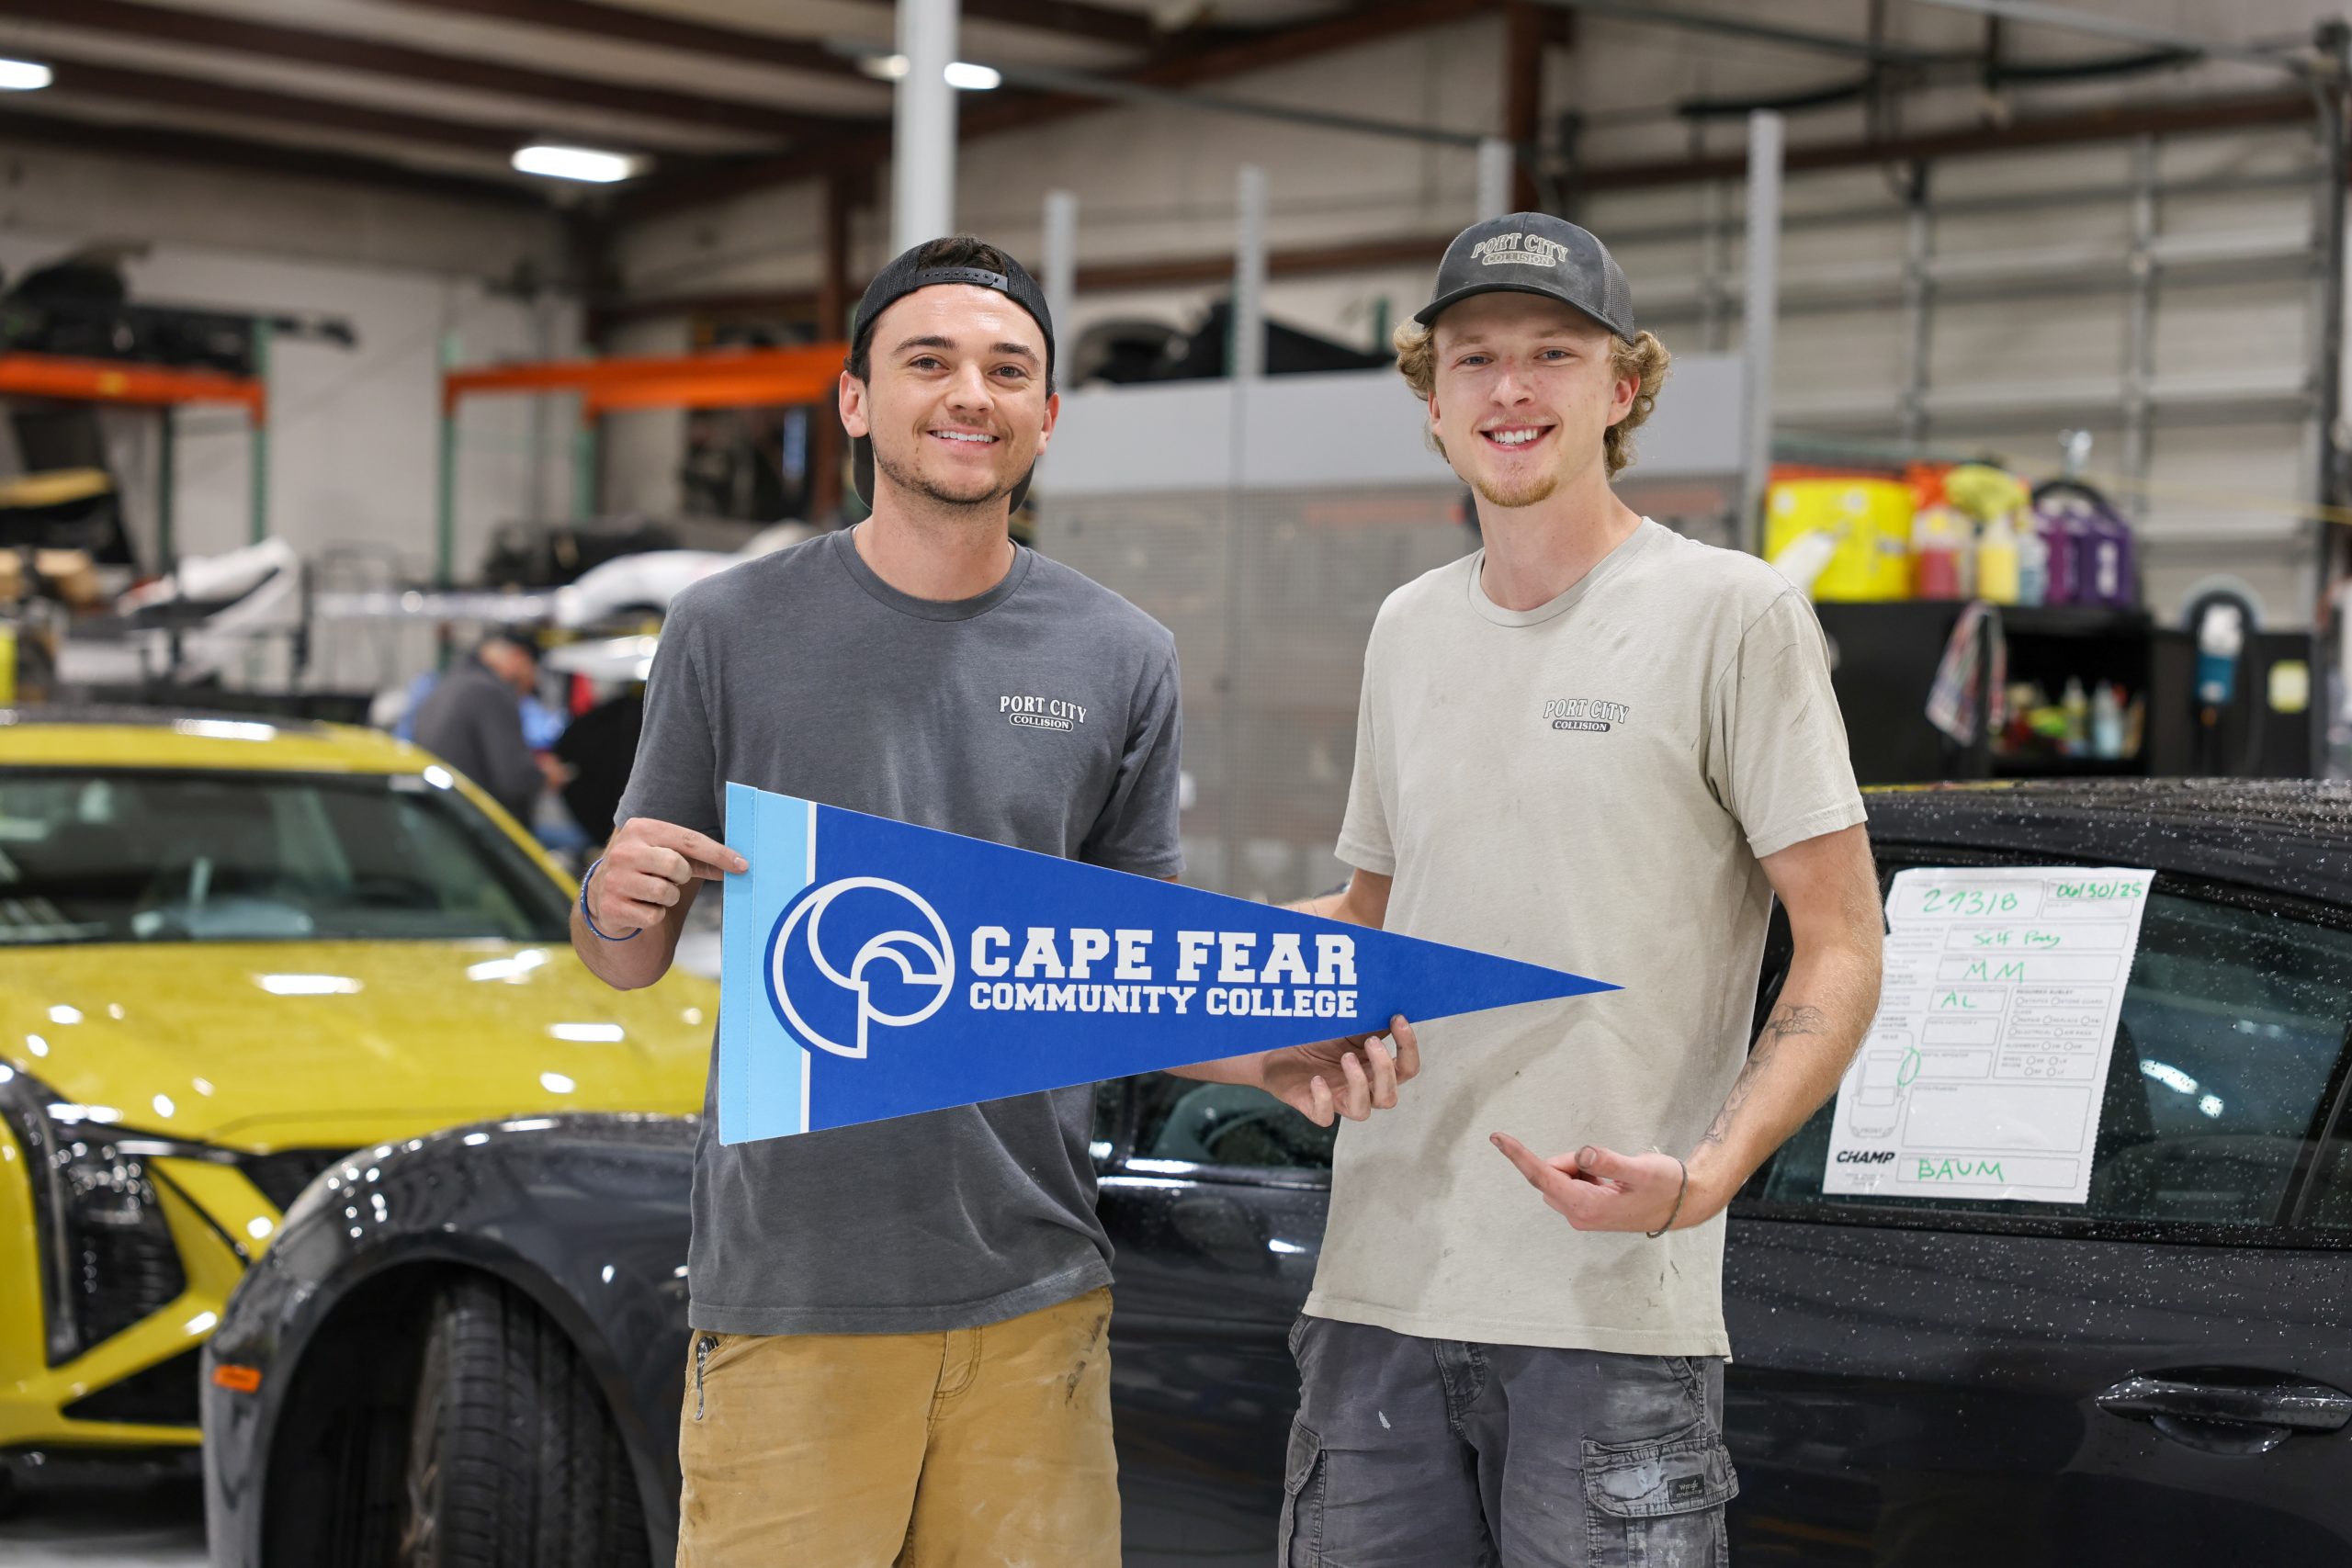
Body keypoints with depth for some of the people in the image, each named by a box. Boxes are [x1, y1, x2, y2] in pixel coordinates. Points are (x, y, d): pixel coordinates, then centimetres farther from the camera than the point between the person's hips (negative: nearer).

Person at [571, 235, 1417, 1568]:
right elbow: (631, 963, 6)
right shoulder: (735, 631, 2)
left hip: (1034, 1294, 2)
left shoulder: (1121, 660, 7)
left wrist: (1276, 1059, -7)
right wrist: (616, 907, -16)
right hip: (791, 1292, -2)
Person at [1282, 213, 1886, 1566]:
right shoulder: (1410, 630, 16)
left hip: (1616, 1306, -5)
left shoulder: (1730, 614, -3)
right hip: (1380, 1291, 5)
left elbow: (1843, 949, -5)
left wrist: (1704, 1175, -20)